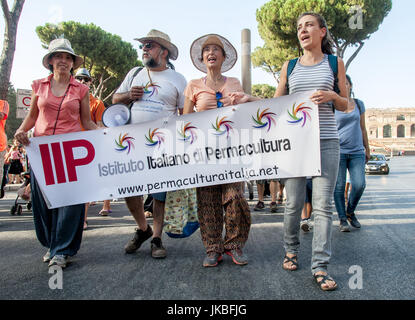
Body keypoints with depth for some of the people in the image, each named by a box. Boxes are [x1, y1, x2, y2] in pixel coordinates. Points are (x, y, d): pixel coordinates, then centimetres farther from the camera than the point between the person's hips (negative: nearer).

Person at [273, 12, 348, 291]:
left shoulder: (335, 63, 10)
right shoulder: (289, 66, 13)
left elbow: (345, 105, 10)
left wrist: (331, 96, -10)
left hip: (326, 140, -1)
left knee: (323, 204, -5)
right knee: (294, 202, 4)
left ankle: (320, 266, 2)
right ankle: (291, 250, 26)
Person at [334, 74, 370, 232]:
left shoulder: (359, 104, 12)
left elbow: (362, 128, 18)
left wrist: (367, 148, 18)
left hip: (357, 151, 3)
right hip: (338, 151, -3)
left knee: (359, 184, -8)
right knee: (339, 186, -3)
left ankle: (350, 212, 16)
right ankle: (342, 219, 9)